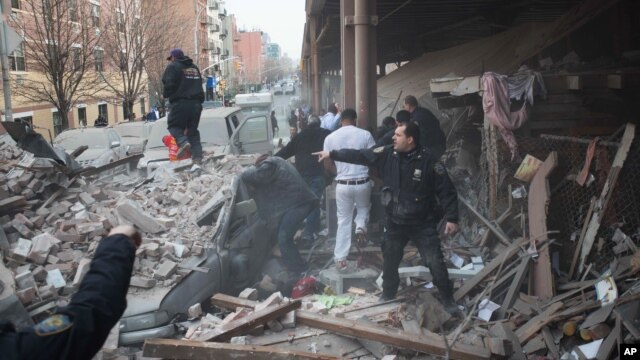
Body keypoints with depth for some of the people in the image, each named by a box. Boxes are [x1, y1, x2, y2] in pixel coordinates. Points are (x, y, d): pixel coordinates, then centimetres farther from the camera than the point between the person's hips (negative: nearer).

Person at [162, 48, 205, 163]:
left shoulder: (173, 67, -2)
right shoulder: (194, 67, 22)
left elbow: (169, 84, -12)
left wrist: (165, 94, 5)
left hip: (181, 102, -6)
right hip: (196, 103, 6)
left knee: (173, 125, 7)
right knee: (193, 129, 10)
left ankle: (183, 142, -20)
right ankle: (197, 155, 2)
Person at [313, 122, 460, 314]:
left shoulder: (428, 160, -17)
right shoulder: (387, 154, -6)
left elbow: (446, 191, -13)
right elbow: (359, 155, -1)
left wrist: (452, 218, -16)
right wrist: (332, 154, -2)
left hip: (423, 224, -4)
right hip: (395, 223, 4)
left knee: (435, 263, -1)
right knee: (389, 262, 18)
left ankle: (448, 300, 18)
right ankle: (387, 296, 40)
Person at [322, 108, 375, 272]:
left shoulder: (331, 137, -1)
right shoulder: (365, 134, -6)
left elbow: (327, 165, 4)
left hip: (343, 184, 1)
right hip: (362, 182, -1)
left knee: (343, 220, 11)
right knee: (364, 208, 30)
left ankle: (340, 259, 10)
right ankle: (361, 226, 0)